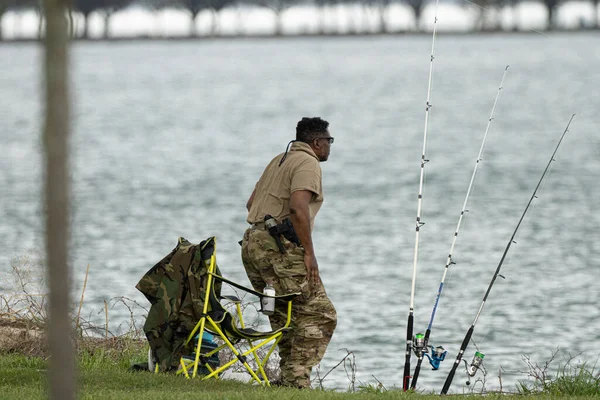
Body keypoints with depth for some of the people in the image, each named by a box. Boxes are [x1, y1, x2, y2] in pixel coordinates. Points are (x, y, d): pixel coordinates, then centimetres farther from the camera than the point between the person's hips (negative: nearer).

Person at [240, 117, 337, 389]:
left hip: (253, 244, 10)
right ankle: (297, 379, -14)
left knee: (284, 315, 15)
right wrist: (309, 253, -18)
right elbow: (297, 207, -21)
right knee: (319, 313, -8)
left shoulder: (279, 160, 23)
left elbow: (251, 202, 27)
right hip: (280, 247, -10)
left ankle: (288, 378, 12)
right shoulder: (308, 163, -7)